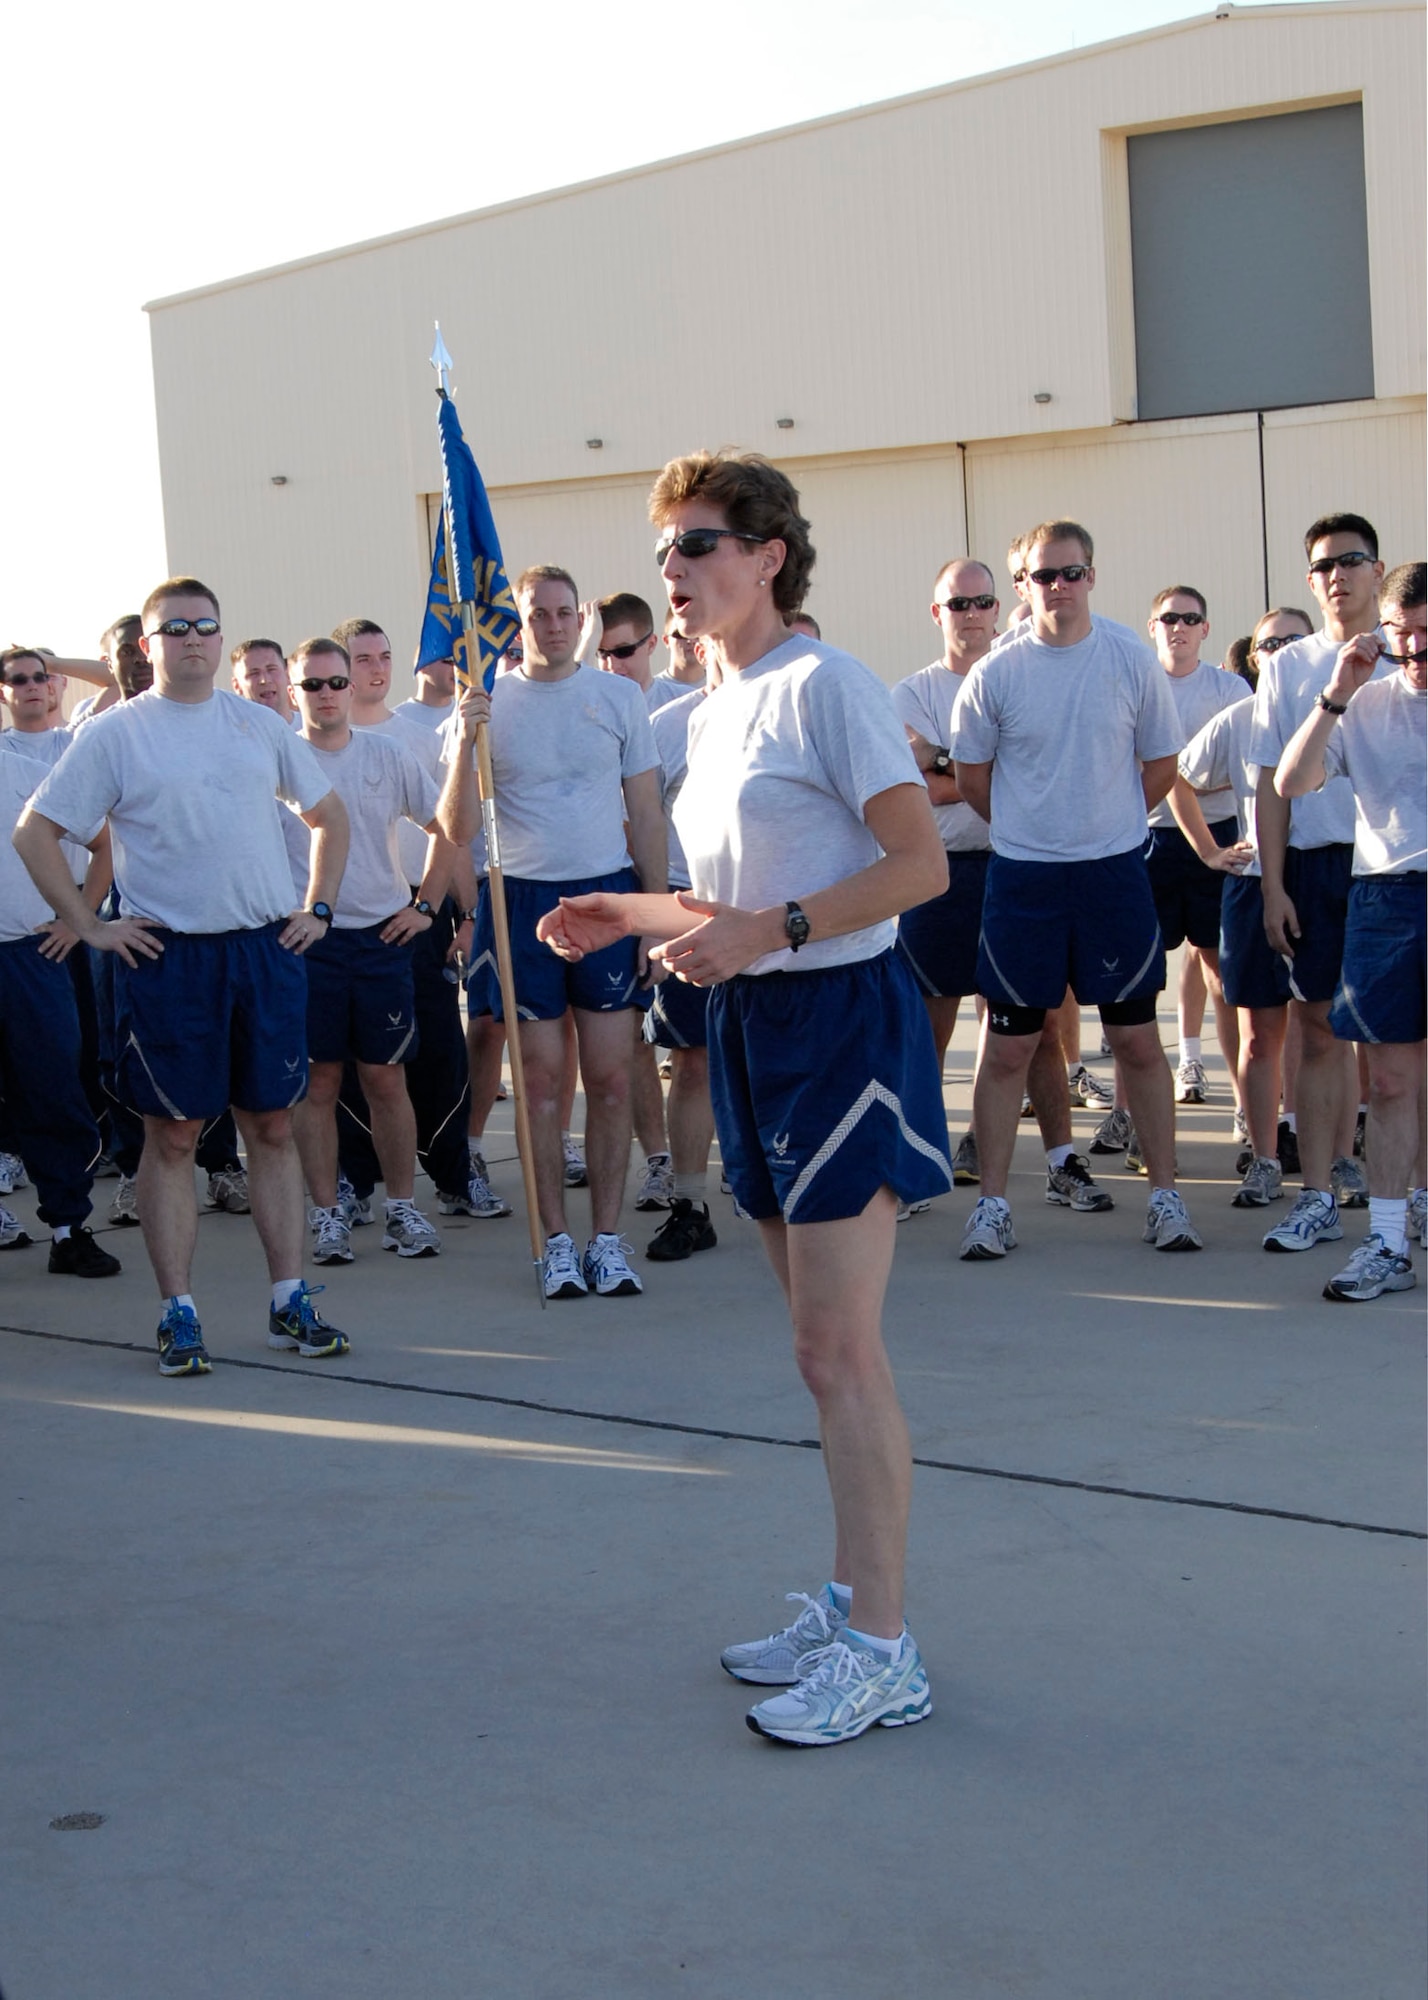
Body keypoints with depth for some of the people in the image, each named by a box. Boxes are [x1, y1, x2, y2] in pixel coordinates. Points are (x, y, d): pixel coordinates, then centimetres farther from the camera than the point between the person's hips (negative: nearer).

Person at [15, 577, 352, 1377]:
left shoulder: (260, 726, 10)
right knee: (174, 1136, 1)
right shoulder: (114, 734, 0)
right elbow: (35, 833, 1)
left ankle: (292, 1300, 13)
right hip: (169, 957, -3)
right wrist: (89, 926, -4)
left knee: (274, 1127, 7)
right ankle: (179, 1312, 7)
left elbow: (330, 813, 21)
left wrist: (318, 908, 11)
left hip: (268, 949, 3)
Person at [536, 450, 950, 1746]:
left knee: (839, 1348, -8)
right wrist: (631, 916, 10)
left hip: (842, 1021, -9)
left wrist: (771, 931, -23)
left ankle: (880, 1650, -1)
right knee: (824, 1342, 14)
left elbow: (921, 864, -17)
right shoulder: (714, 714, 15)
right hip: (756, 1030, 9)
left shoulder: (823, 687, -12)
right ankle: (849, 1606, 23)